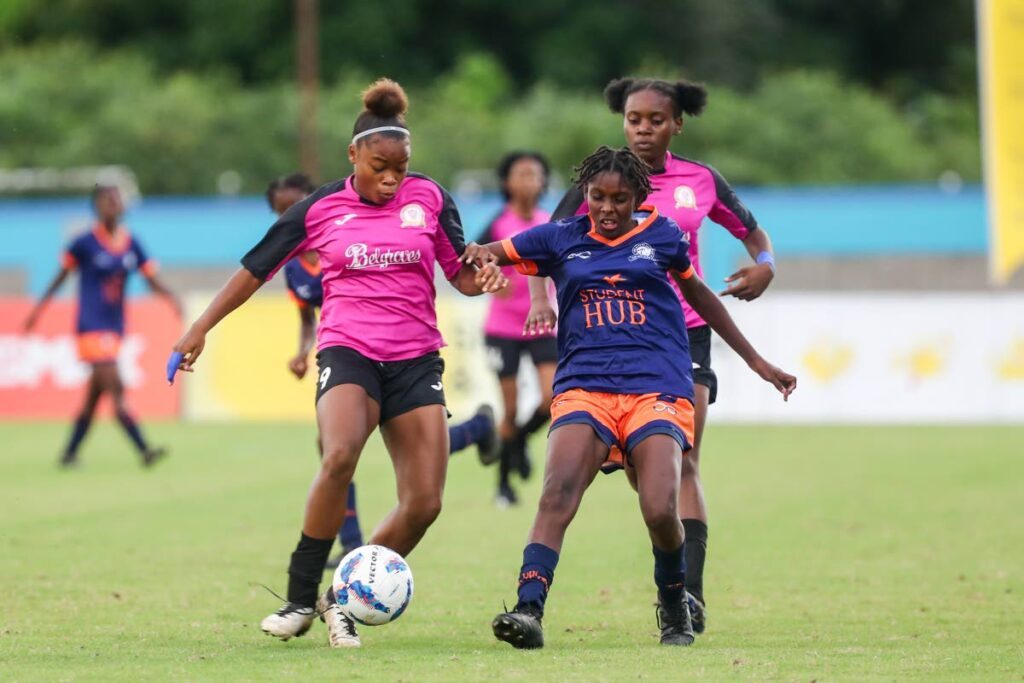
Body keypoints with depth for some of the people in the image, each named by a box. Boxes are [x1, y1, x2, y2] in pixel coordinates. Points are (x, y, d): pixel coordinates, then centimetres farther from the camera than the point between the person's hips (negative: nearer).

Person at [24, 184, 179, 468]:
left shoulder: (131, 244, 7)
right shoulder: (84, 243, -7)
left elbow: (152, 280, 4)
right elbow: (62, 275, 5)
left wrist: (170, 297, -15)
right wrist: (39, 308, 8)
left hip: (115, 327, 6)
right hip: (92, 327, -6)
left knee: (94, 397, 12)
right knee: (116, 389, -16)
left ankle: (69, 454, 24)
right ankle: (144, 450, -22)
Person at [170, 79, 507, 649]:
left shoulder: (429, 198, 4)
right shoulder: (320, 208, 0)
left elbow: (462, 274, 10)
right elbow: (256, 269, 9)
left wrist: (484, 280, -13)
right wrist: (201, 329, 8)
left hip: (416, 360, 3)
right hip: (347, 351, -3)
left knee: (425, 503, -7)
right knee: (339, 457, -32)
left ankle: (345, 601, 12)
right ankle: (301, 599, -21)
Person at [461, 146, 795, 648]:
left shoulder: (661, 235, 12)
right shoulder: (562, 239, 11)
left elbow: (698, 293, 26)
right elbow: (483, 257, 12)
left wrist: (757, 362, 30)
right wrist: (481, 252, -14)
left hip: (658, 389, -1)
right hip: (584, 387, 1)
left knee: (660, 510, -19)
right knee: (557, 493, -25)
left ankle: (675, 605, 10)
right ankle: (528, 611, -34)